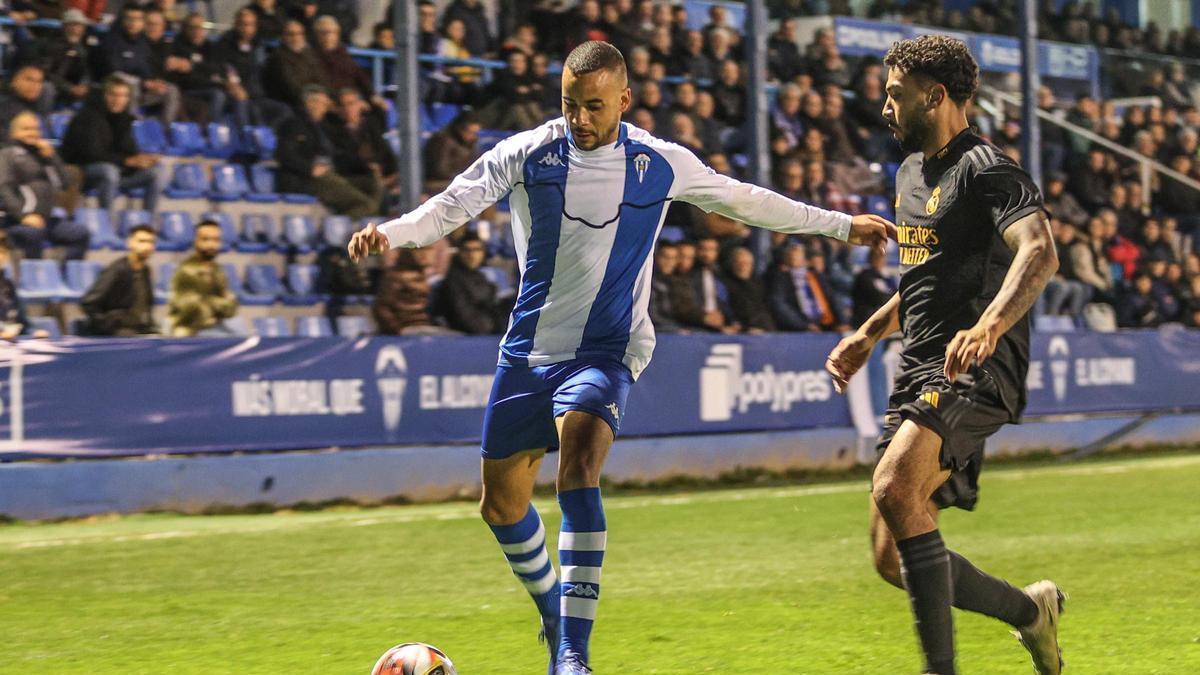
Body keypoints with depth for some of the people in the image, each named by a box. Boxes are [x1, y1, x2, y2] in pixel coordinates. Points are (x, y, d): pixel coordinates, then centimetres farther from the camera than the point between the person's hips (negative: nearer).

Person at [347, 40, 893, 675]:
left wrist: (843, 225, 20)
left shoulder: (660, 164, 0)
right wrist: (388, 231, -32)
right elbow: (450, 206, -10)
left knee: (578, 463, -30)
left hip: (605, 351, -3)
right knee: (501, 504, 7)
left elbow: (742, 199, 14)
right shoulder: (528, 153, -3)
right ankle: (555, 617, 37)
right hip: (528, 351, 3)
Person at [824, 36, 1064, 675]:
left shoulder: (985, 169, -10)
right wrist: (868, 334, 25)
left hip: (974, 370, -9)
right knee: (893, 560, 5)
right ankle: (1030, 610, 26)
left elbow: (1040, 252, -27)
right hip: (918, 370, 9)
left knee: (895, 487, -33)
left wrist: (988, 325, -43)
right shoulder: (911, 172, 20)